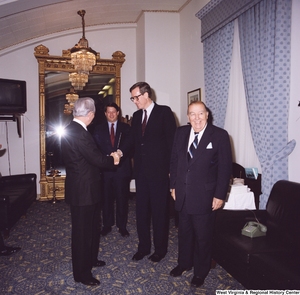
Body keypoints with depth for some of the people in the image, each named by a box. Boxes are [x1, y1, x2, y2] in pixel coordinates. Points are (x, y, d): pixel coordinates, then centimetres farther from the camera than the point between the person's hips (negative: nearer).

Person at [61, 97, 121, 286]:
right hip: (83, 190, -10)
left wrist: (108, 157, 4)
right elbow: (96, 159, -24)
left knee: (93, 226, 24)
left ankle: (90, 259, 43)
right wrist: (113, 159, -6)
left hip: (83, 188, 10)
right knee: (83, 230, 5)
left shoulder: (71, 129, 8)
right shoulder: (79, 133, -25)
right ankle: (82, 273, 23)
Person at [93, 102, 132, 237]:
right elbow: (96, 147, 1)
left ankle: (122, 226, 18)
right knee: (106, 198, 8)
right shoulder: (99, 129, 9)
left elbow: (129, 145, -5)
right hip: (105, 168, 1)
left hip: (122, 168, -1)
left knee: (122, 198, 6)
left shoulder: (126, 128, 6)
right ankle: (107, 225, 22)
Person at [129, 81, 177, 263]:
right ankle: (143, 247, 28)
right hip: (141, 171, 6)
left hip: (159, 171, -6)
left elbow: (172, 140, -10)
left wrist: (171, 169, -12)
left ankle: (160, 249, 24)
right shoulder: (136, 116, 12)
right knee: (141, 211, 12)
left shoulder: (164, 112, -7)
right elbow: (134, 141, 13)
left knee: (160, 212, 7)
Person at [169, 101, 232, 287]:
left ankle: (201, 271, 32)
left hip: (205, 195, -4)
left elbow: (225, 167, -10)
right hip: (183, 193, 4)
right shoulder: (181, 133, 3)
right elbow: (174, 160, 9)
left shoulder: (219, 135, -10)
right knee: (184, 231, 20)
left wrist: (220, 195, -11)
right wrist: (173, 185, 7)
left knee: (203, 235, 11)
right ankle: (184, 263, 41)